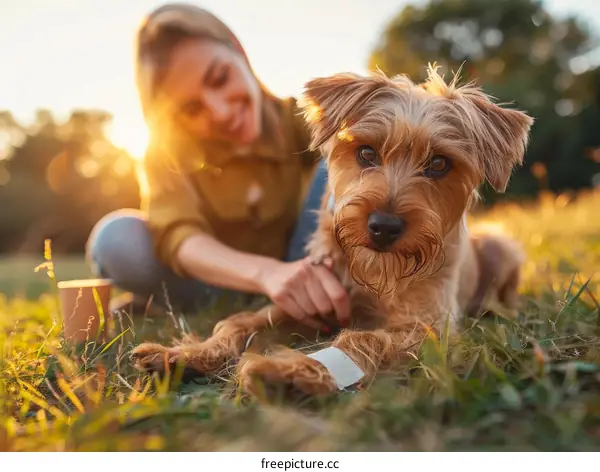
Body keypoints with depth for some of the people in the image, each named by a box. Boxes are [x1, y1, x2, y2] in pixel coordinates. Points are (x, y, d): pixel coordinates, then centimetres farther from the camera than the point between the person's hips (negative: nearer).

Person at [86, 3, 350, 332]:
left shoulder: (300, 119, -9)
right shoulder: (166, 154, -10)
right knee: (116, 239, -24)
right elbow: (176, 236, -29)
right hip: (219, 289, 0)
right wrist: (266, 273, -51)